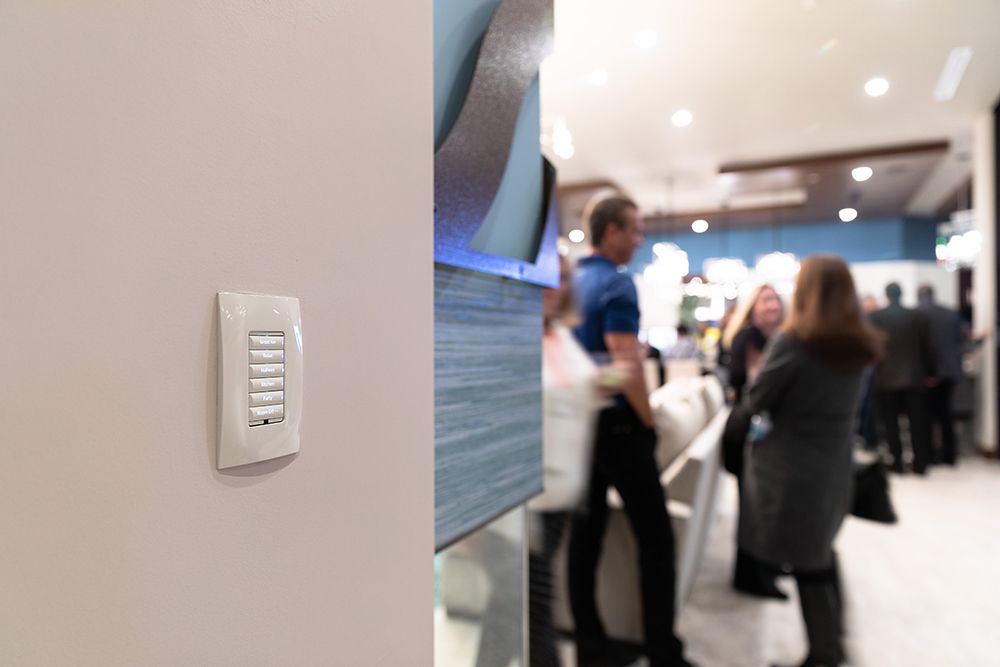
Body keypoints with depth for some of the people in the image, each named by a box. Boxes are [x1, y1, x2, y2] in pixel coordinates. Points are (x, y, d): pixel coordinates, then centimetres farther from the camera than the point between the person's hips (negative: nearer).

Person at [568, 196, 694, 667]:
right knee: (655, 535, 3)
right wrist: (648, 422, -9)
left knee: (586, 528, 12)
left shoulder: (572, 281, 11)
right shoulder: (616, 283, -15)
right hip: (617, 423, -8)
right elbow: (626, 364, -22)